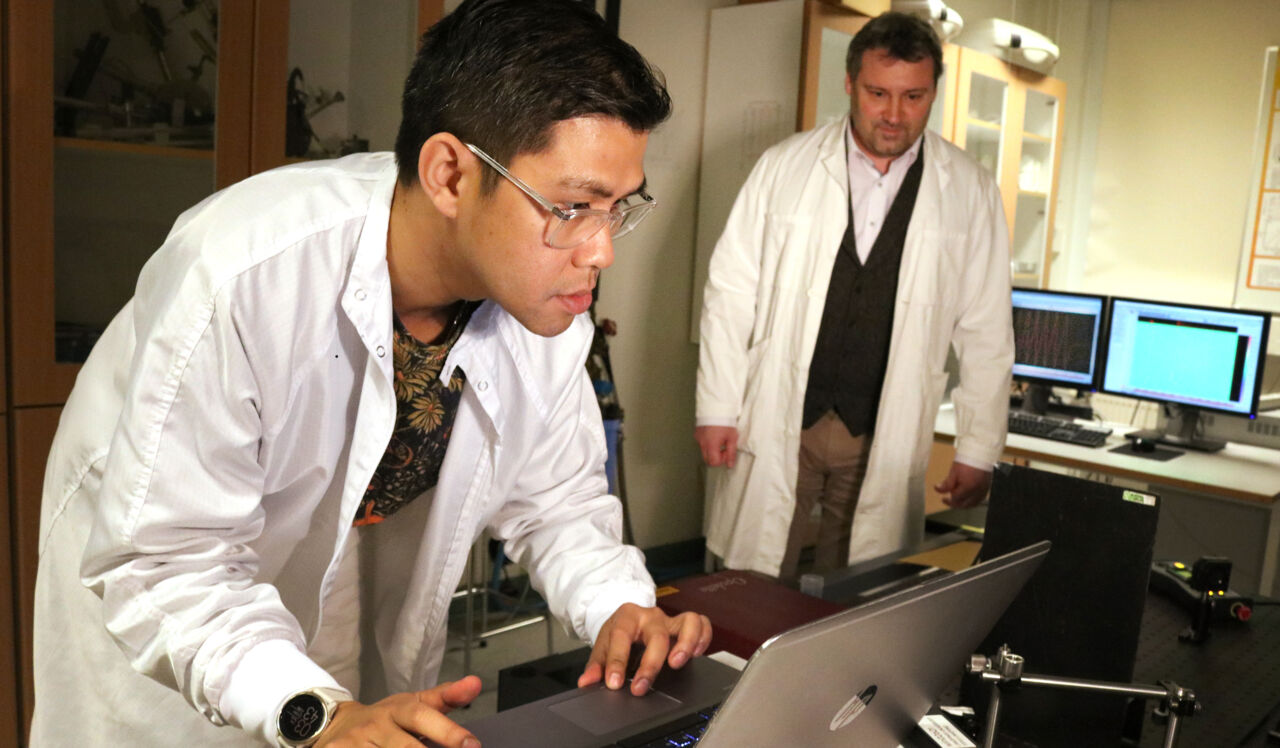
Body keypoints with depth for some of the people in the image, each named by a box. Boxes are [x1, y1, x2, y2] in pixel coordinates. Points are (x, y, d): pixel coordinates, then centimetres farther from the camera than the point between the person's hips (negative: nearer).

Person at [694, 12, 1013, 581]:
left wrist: (977, 450, 3)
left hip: (887, 436, 1)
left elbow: (986, 331, 4)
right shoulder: (785, 166, 0)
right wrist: (717, 408, -2)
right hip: (775, 425, 0)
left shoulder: (969, 192, 2)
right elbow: (732, 292, 1)